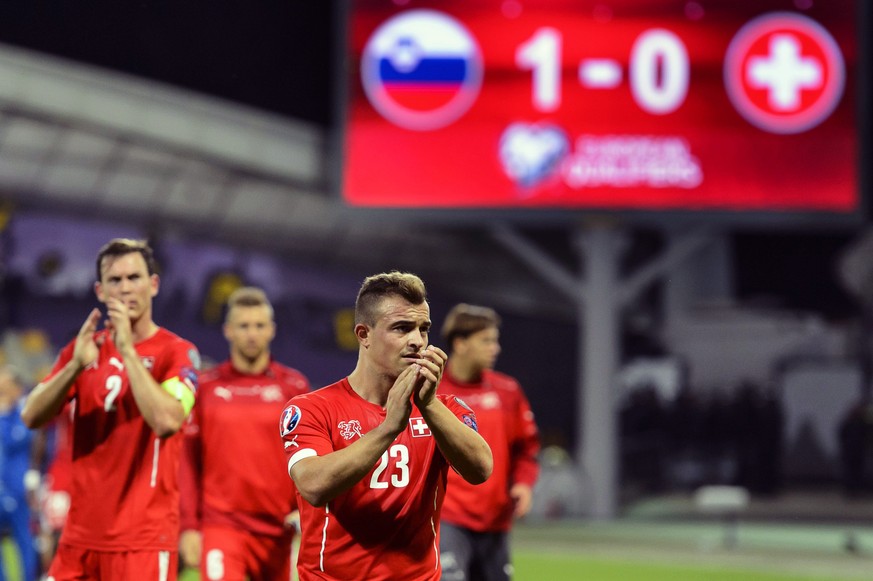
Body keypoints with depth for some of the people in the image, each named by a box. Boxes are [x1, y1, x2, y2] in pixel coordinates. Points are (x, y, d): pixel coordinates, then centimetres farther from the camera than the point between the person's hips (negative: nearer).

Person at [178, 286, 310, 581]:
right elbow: (188, 461, 4)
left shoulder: (294, 386, 6)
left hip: (277, 529, 2)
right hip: (221, 524, -2)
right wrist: (189, 526, -2)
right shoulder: (205, 387, 4)